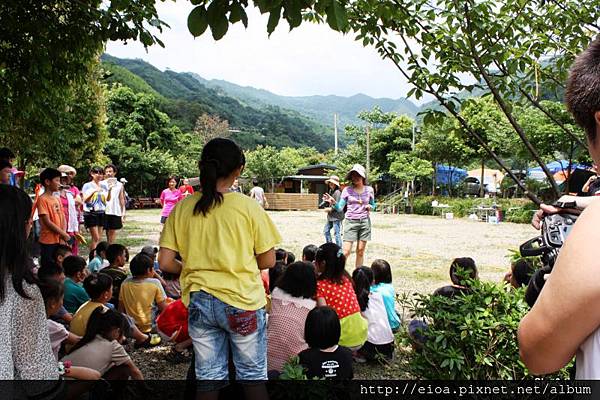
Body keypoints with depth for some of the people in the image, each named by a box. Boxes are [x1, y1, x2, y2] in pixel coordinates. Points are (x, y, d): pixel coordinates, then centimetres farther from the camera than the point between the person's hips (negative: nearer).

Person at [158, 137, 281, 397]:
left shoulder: (182, 208, -3)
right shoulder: (247, 206, -11)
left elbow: (165, 263, -1)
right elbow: (268, 261, -6)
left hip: (199, 301, 3)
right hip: (242, 301, -3)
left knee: (208, 378, 16)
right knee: (253, 376, 14)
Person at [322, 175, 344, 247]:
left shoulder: (337, 192, -16)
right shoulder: (330, 191, 12)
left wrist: (330, 209, -13)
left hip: (336, 216, -10)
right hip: (330, 216, 10)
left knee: (337, 233, -5)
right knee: (326, 230, 17)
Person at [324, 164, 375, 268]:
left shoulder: (369, 190, 5)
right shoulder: (347, 190, -1)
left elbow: (373, 205, 19)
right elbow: (340, 208, -2)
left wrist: (370, 207, -4)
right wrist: (333, 203, -22)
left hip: (365, 222, 2)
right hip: (351, 222, -2)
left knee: (360, 252, 6)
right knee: (346, 252, -8)